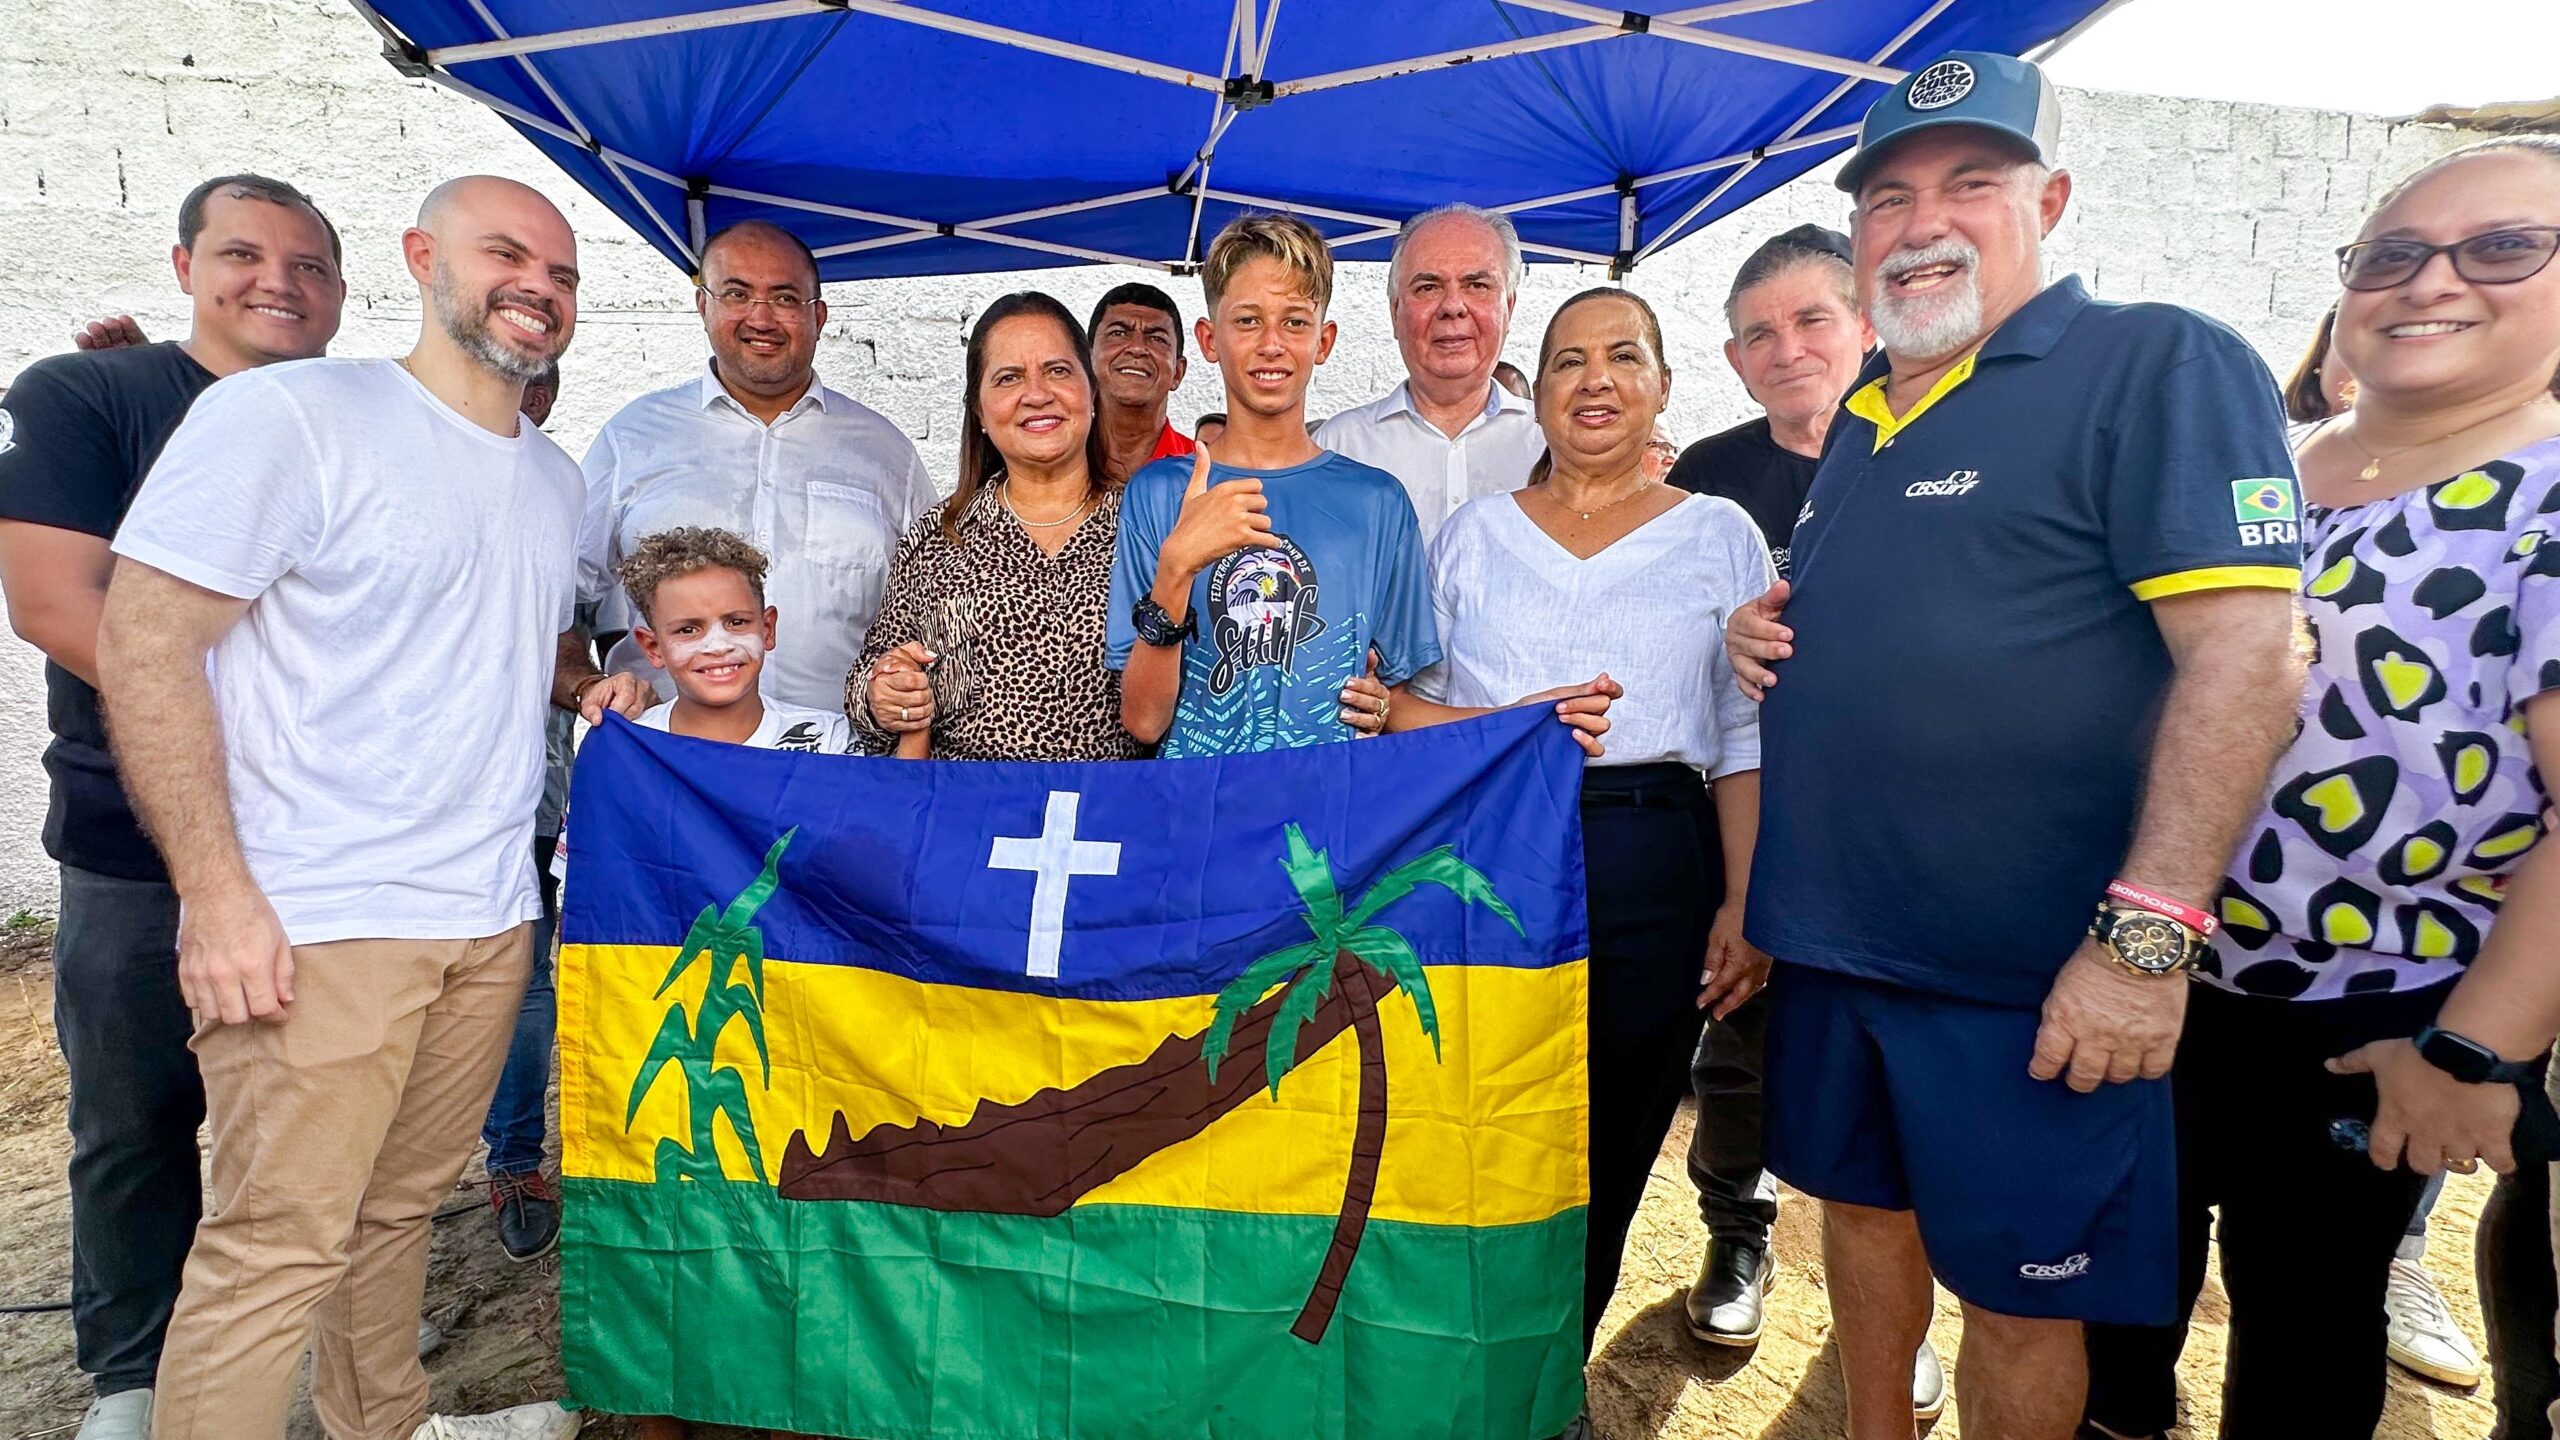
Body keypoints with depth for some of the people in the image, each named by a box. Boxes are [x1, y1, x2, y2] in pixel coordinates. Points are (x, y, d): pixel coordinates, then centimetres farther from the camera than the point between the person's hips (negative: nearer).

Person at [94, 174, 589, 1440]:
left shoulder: (555, 480, 15)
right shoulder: (289, 414, -8)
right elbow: (144, 640, -12)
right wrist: (215, 891, -17)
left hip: (491, 915, 7)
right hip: (319, 919, -6)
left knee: (399, 1203, 18)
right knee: (280, 1243, -2)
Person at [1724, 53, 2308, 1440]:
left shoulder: (2159, 366, -10)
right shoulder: (1862, 411, 12)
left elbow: (2247, 658, -19)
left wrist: (2146, 935, -24)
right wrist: (1767, 631, 2)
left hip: (2027, 970, -7)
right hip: (1831, 936, 7)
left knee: (2015, 1285, 9)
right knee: (1861, 1203, 21)